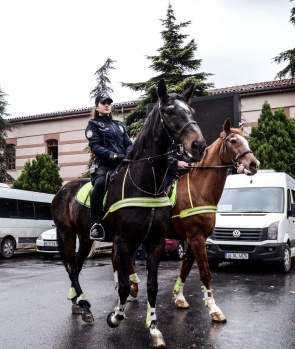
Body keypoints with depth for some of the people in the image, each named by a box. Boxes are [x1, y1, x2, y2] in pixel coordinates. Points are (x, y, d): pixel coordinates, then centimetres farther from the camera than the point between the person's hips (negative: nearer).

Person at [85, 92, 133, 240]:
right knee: (100, 183, -37)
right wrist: (113, 155, -19)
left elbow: (128, 144, 19)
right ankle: (95, 224, -29)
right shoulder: (93, 125, 11)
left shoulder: (119, 125, 26)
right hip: (104, 164, -5)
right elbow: (95, 146, -4)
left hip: (122, 163, 5)